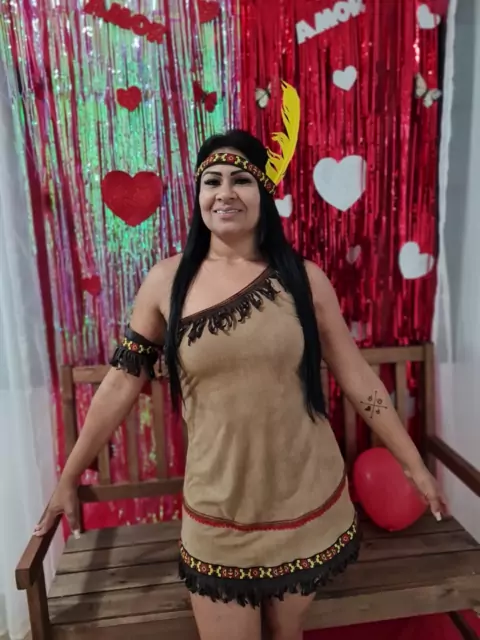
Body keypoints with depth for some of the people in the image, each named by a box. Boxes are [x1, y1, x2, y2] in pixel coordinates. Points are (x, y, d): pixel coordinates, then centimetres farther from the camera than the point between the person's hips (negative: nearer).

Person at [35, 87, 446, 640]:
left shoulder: (304, 278, -7)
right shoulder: (167, 281, -7)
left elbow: (357, 378, -1)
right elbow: (120, 385, 0)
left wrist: (415, 465, 4)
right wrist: (68, 478, 6)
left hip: (307, 503, 1)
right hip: (217, 514, 0)